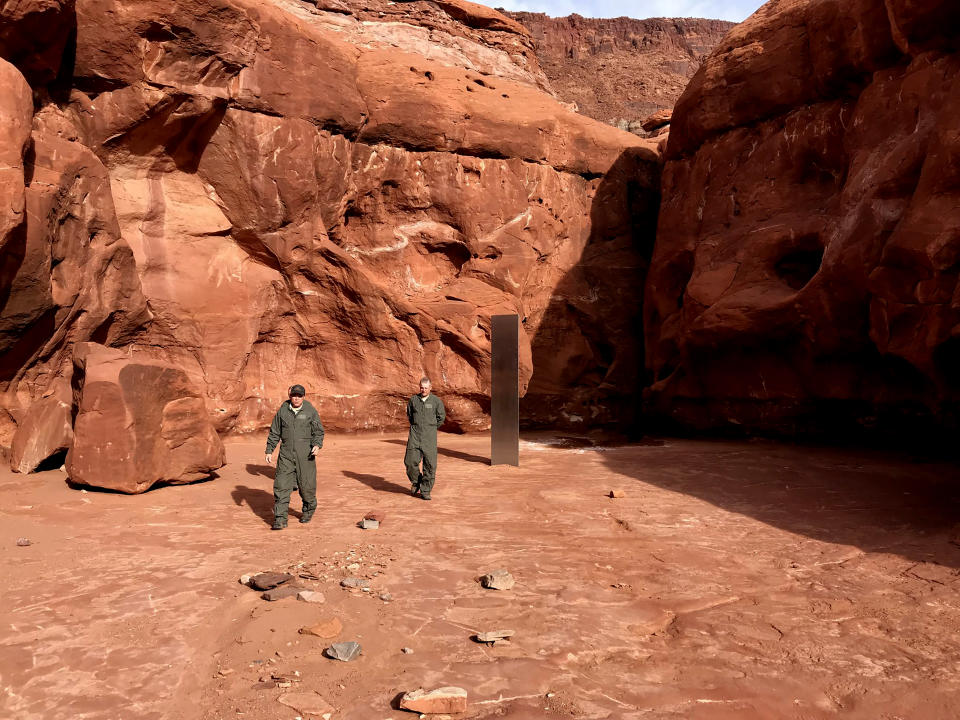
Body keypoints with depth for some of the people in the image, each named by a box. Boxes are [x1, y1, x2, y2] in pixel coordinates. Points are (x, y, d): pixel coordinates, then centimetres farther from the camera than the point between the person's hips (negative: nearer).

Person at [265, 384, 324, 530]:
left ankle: (309, 510, 30)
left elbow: (319, 431, 3)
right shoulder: (282, 411, 7)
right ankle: (280, 518, -4)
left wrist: (317, 445, -15)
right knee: (281, 485, -7)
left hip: (305, 455, -1)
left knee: (306, 484, 4)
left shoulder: (311, 411, 2)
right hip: (286, 454, 1)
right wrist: (269, 451, 8)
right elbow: (274, 432, 13)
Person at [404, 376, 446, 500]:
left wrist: (430, 428, 10)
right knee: (410, 460, -8)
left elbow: (441, 418, 8)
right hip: (415, 434, 1)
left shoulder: (436, 401, 1)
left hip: (429, 436, -1)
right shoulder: (413, 400, 7)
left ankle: (425, 491, 6)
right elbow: (409, 415, 20)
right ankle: (416, 481, 20)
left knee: (430, 464, -4)